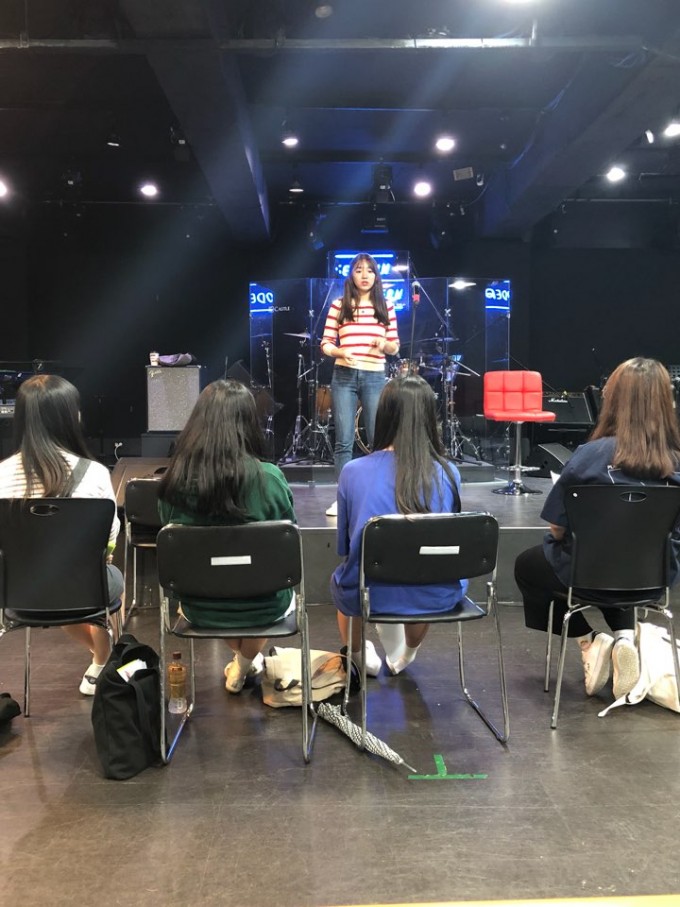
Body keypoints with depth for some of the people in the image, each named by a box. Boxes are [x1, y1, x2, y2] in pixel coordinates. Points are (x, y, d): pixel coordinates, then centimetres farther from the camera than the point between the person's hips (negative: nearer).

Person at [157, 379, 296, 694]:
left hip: (200, 608, 2)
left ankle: (243, 658, 47)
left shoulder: (175, 479, -17)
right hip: (262, 607, -1)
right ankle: (244, 665, 45)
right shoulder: (269, 478, -23)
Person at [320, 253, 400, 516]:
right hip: (344, 377, -1)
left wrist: (384, 344, -13)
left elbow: (395, 347, 9)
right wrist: (340, 352, -16)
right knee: (344, 441, 0)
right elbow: (325, 344, 3)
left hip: (375, 378, 1)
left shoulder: (386, 307, 8)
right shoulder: (338, 306, 4)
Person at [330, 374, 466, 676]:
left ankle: (364, 661, 53)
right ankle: (403, 657, 55)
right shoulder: (448, 473, -9)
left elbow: (344, 546, 2)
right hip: (435, 596, 2)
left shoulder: (353, 472, -12)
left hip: (368, 595, -1)